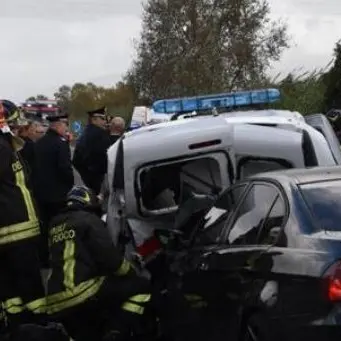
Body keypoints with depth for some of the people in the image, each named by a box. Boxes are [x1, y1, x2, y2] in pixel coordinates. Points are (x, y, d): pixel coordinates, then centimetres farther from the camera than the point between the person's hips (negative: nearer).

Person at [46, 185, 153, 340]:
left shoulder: (55, 225, 21)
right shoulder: (88, 220, 1)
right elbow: (109, 257, -5)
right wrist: (131, 272, 11)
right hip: (81, 293, -7)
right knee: (141, 286, 3)